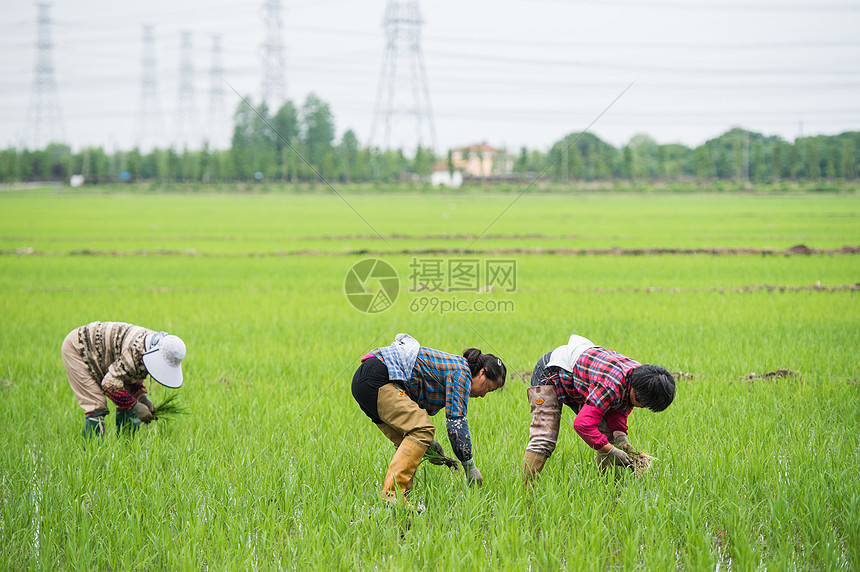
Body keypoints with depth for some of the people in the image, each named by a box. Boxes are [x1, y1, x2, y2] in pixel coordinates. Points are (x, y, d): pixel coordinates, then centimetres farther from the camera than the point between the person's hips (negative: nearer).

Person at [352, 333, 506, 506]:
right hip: (377, 378, -10)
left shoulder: (449, 366, 26)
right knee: (423, 429, -16)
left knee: (409, 444, 11)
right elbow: (456, 420, -9)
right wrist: (469, 464, -3)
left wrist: (428, 444, 22)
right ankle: (391, 494, -24)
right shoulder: (461, 371, -2)